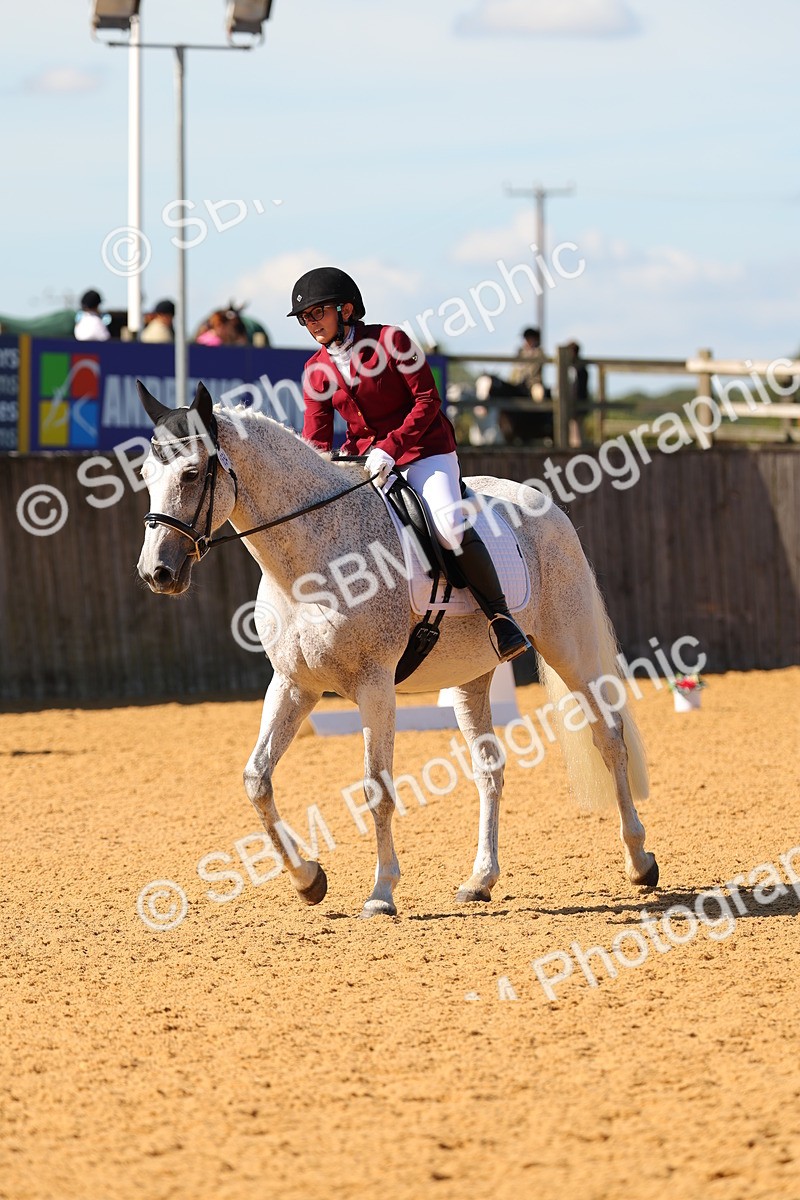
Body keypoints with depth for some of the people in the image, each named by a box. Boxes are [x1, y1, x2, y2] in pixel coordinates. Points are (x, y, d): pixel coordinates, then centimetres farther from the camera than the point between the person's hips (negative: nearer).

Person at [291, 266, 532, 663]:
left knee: (449, 526, -27)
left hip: (424, 450, -6)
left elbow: (427, 401, -13)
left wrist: (391, 448, -24)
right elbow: (316, 439, 2)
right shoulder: (316, 370, 4)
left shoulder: (390, 340, -10)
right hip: (363, 459, 6)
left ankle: (499, 615, -16)